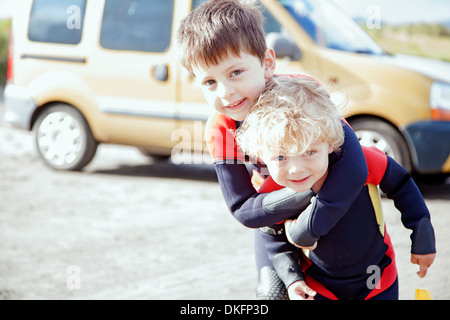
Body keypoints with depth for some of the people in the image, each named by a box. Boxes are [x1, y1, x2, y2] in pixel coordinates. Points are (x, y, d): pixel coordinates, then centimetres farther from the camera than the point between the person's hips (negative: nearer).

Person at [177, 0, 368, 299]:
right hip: (274, 227, 2)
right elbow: (242, 210, -20)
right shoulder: (220, 131, -22)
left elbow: (353, 167, -41)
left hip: (334, 212, -2)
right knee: (273, 292, -5)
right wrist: (306, 192, -35)